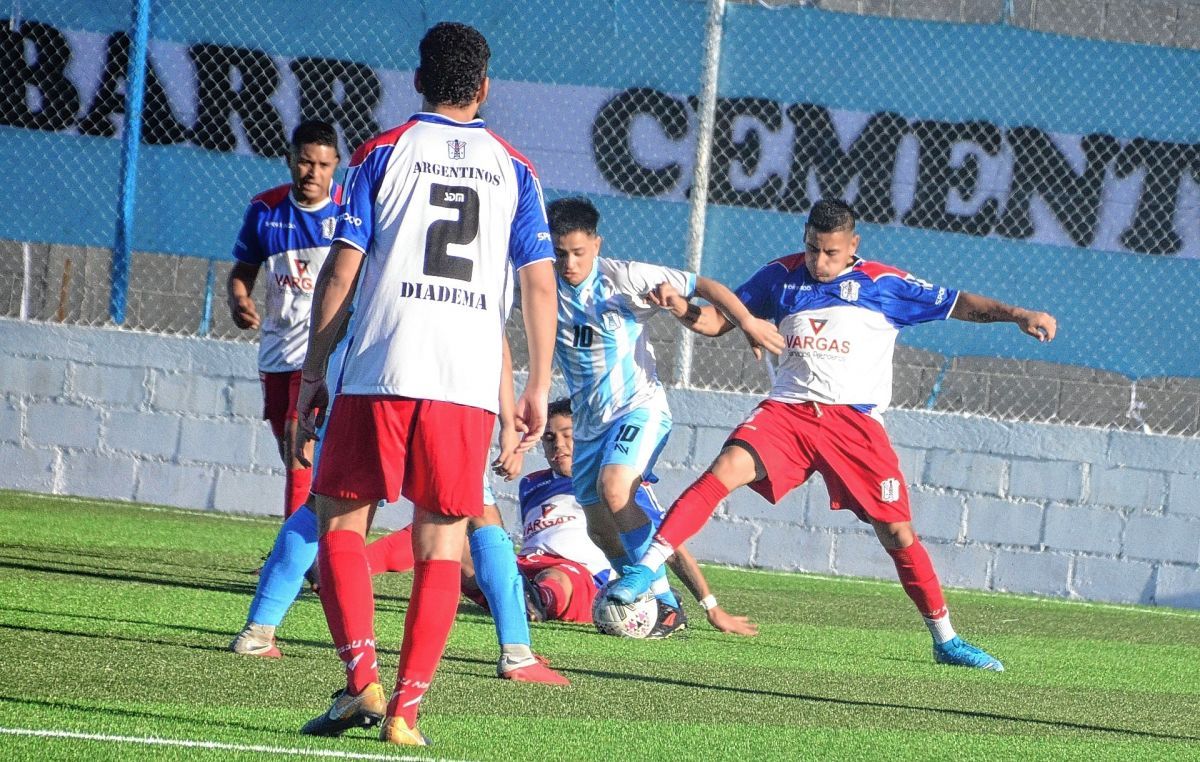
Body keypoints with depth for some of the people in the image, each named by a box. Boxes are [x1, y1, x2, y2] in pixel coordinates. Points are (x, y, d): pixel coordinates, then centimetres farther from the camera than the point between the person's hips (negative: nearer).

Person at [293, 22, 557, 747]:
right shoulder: (515, 170, 11)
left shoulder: (383, 154, 5)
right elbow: (540, 283, 6)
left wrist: (314, 370, 6)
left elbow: (341, 270, 1)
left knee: (341, 521, 7)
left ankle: (362, 679, -9)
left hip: (380, 371, -2)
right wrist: (539, 387, 10)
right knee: (442, 545, 7)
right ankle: (407, 705, 1)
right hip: (469, 383, 2)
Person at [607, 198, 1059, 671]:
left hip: (854, 420, -1)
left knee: (897, 534, -3)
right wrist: (683, 308, -6)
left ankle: (945, 640, 10)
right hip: (787, 413, 1)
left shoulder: (884, 285, 1)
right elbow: (720, 320, 14)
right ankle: (646, 568, -26)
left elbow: (958, 304, 2)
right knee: (727, 468, -25)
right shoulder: (782, 277, 8)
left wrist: (1018, 315, -12)